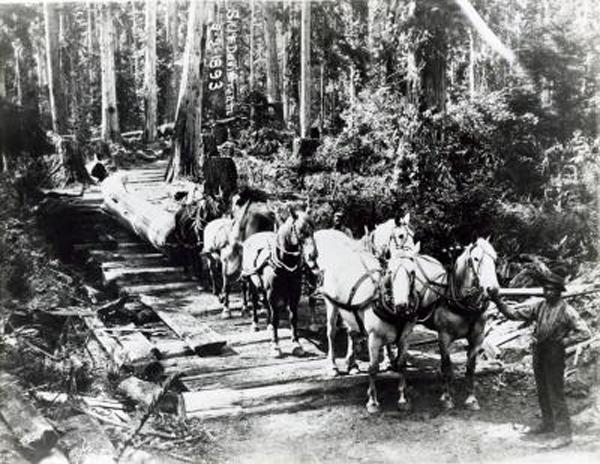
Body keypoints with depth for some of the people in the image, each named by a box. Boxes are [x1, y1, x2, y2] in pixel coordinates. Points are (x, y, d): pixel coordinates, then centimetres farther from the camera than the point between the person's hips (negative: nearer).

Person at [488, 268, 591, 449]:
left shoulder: (566, 311, -14)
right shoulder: (539, 306, 2)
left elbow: (585, 332, -15)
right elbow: (514, 314, 2)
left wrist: (562, 342, -15)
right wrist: (498, 302, -11)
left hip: (554, 357, -6)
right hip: (538, 355, 6)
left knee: (556, 395, -2)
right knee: (542, 393, 19)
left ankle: (564, 434, 7)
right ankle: (548, 424, 37)